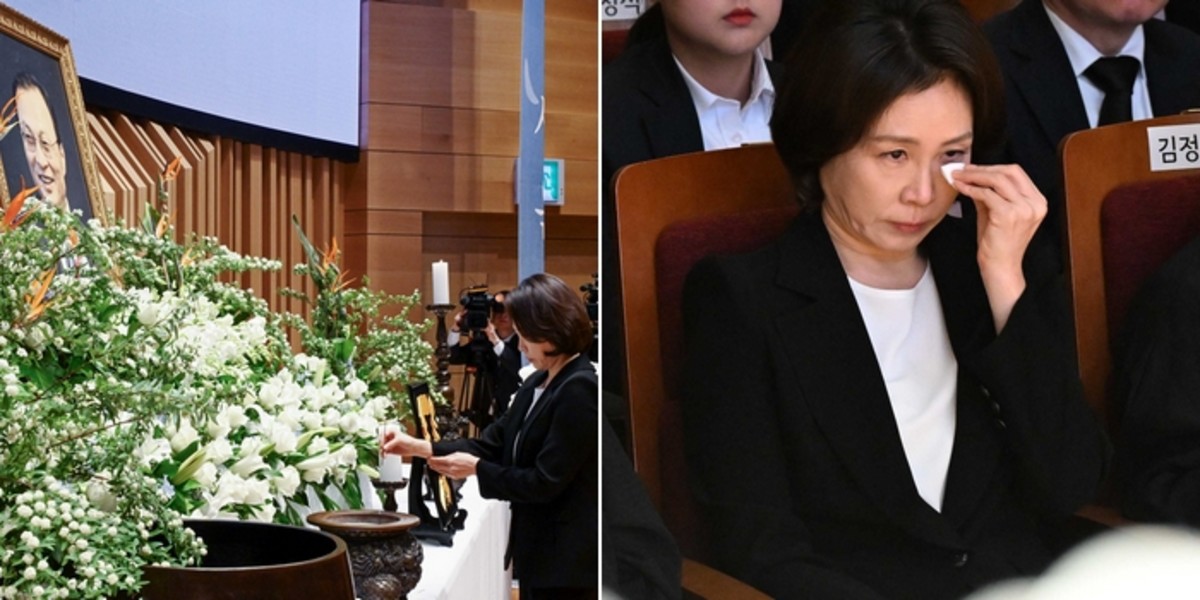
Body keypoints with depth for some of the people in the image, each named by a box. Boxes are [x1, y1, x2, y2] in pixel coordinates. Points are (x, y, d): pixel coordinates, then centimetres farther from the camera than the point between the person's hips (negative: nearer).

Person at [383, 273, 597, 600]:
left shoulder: (579, 390, -20)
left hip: (567, 555, -9)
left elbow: (546, 481, -21)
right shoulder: (537, 383, 10)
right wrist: (421, 448, 2)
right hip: (539, 548, 9)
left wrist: (476, 468, -11)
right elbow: (494, 443, 10)